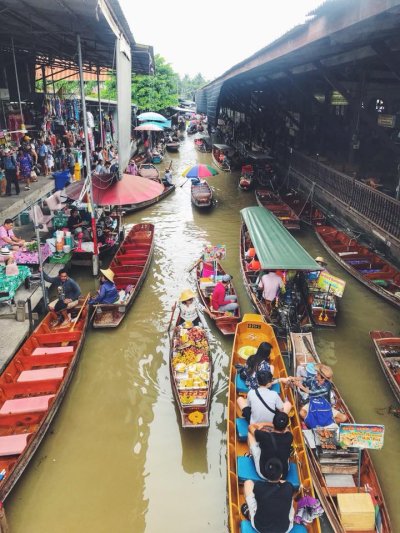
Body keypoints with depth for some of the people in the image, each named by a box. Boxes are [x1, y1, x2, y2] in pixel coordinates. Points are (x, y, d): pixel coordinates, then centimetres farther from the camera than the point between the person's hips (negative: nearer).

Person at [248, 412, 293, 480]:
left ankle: (251, 455, 38)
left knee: (250, 434, 6)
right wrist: (266, 424, 16)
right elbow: (286, 429, 11)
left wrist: (261, 425, 18)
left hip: (263, 474, -2)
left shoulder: (264, 436, -24)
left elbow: (251, 426, -1)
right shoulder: (289, 437, -16)